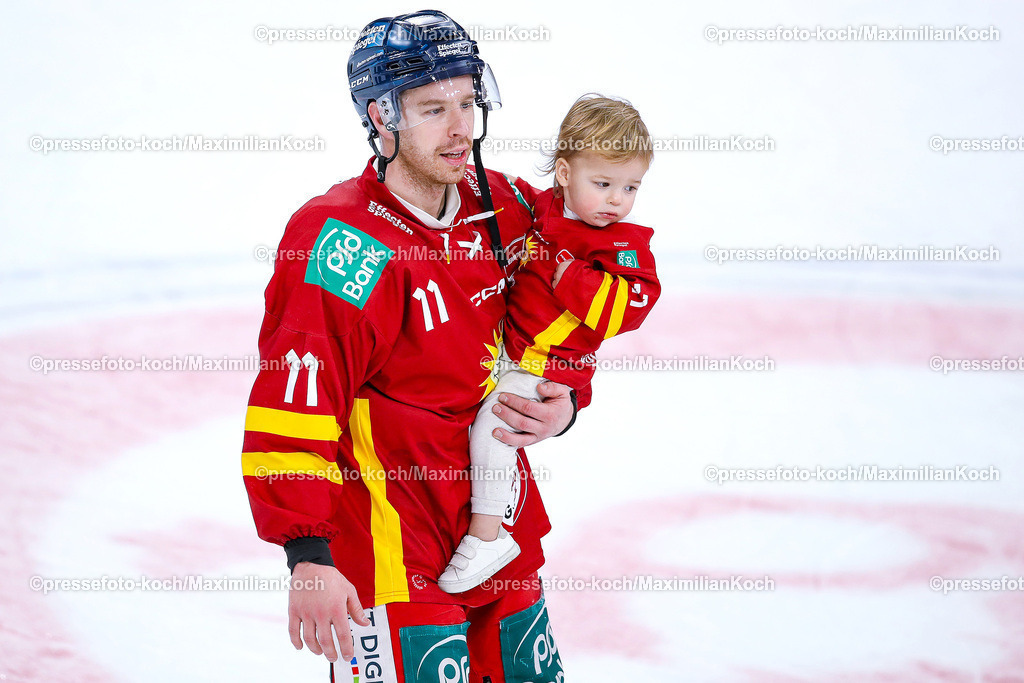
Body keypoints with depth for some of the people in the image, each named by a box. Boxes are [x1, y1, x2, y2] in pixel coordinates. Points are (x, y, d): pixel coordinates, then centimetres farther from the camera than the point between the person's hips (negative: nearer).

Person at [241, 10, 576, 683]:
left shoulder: (509, 209, 3)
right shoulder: (342, 244, -20)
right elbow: (291, 408, -23)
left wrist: (562, 403, -3)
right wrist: (308, 556, -28)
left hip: (499, 527, 7)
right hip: (387, 541, -7)